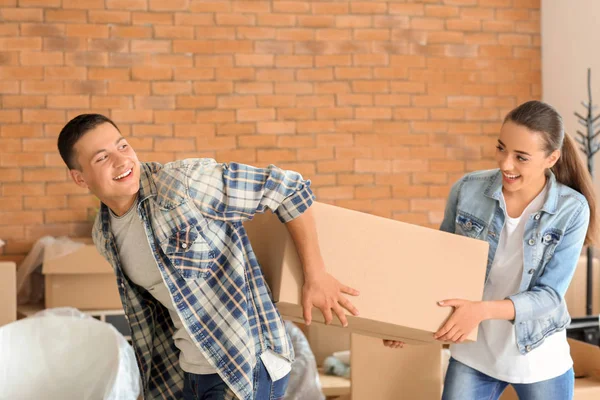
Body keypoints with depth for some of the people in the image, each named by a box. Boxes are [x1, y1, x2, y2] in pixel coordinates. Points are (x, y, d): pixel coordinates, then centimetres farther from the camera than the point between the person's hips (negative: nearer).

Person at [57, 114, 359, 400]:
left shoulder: (181, 182, -20)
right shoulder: (104, 236, 2)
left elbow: (287, 189, -16)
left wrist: (315, 278, -14)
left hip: (250, 363, -7)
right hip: (186, 369, 7)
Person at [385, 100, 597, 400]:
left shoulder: (572, 210, -15)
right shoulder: (467, 190, -11)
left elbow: (549, 295, -17)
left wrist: (483, 310, -31)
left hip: (541, 360, -1)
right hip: (473, 354, 1)